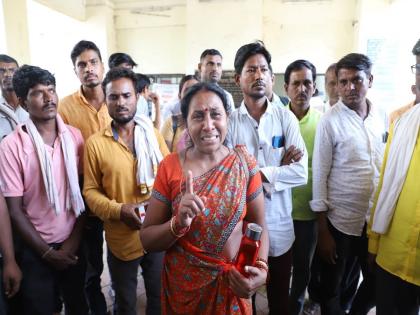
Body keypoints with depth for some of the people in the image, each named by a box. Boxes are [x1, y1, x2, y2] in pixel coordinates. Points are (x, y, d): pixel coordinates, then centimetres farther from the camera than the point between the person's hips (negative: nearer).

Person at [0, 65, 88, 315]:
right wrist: (47, 252, -7)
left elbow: (84, 192, 0)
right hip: (36, 249, -2)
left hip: (74, 243, 3)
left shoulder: (74, 136, -4)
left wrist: (74, 239, -4)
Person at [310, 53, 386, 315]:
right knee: (332, 290, 12)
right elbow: (319, 175, -11)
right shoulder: (330, 121, -12)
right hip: (340, 221, -4)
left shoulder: (382, 117, 2)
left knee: (378, 283, 20)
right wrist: (322, 230, -11)